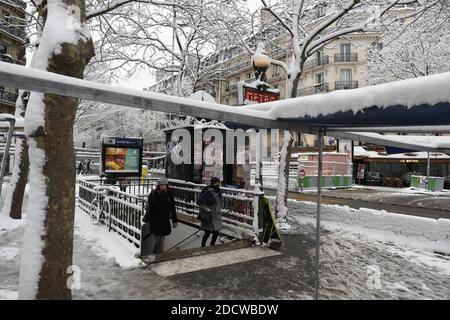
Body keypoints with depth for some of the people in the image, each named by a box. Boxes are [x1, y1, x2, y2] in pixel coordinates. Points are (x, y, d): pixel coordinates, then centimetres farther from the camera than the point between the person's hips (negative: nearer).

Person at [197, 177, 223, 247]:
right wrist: (206, 209, -21)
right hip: (209, 216, -8)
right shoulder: (209, 192, -19)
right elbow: (199, 202, -20)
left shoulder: (218, 191, 7)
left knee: (216, 233, 12)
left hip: (216, 216, 8)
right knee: (207, 233, 1)